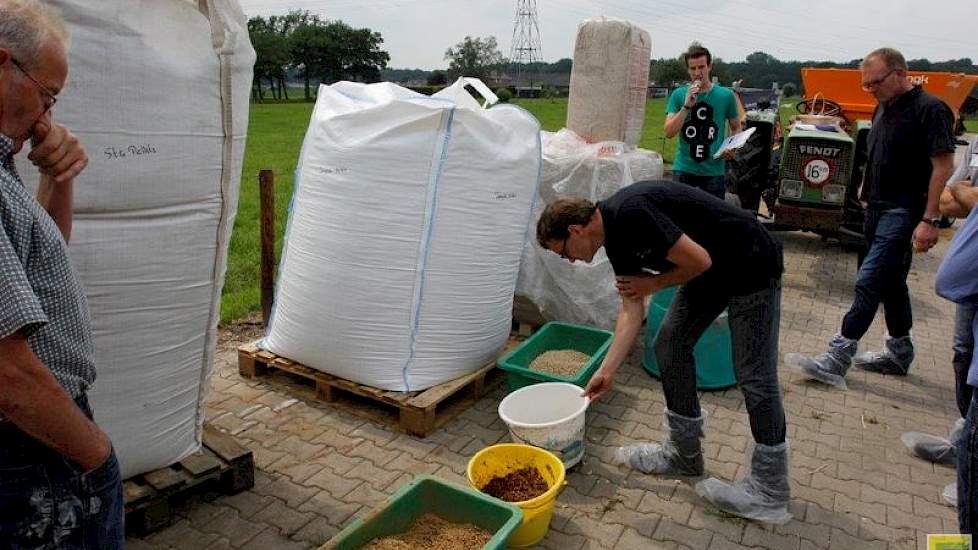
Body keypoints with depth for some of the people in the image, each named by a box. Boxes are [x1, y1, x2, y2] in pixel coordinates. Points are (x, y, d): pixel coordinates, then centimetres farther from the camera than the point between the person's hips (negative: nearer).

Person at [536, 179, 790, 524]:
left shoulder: (630, 212, -26)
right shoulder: (616, 240, 3)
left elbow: (699, 261, -25)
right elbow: (632, 309, 6)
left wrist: (654, 284, -8)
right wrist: (606, 371, 4)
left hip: (751, 266, -9)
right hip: (710, 273, 9)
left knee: (754, 375, -3)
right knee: (669, 346, 9)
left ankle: (769, 493, 11)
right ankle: (684, 455, 23)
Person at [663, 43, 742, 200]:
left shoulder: (726, 95, 3)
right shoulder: (679, 94, 1)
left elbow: (736, 128, 14)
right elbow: (669, 132, -7)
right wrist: (687, 105, -16)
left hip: (714, 170, 1)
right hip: (684, 169, 0)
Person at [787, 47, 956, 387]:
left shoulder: (929, 109, -12)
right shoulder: (883, 109, 13)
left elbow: (943, 166, -16)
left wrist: (930, 219, -20)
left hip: (903, 212, -9)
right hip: (877, 208, 9)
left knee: (869, 282, -12)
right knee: (892, 282, 16)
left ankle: (836, 360, -11)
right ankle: (899, 353, 29)